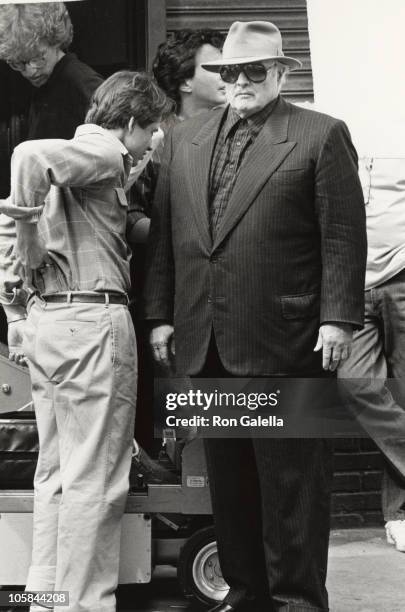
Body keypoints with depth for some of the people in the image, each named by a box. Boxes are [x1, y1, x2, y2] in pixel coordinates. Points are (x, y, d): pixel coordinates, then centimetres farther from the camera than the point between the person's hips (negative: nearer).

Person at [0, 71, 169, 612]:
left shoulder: (81, 153, 19)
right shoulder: (106, 151, -9)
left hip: (47, 317, 10)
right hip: (92, 318, -10)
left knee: (57, 473, 15)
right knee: (94, 480, -4)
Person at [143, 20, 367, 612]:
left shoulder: (321, 135, -1)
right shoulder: (184, 139, 14)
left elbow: (343, 235, -6)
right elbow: (164, 232, 15)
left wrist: (338, 318, -12)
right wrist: (160, 313, 9)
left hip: (284, 341, -5)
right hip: (205, 342, 5)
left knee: (292, 478, 1)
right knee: (228, 477, 11)